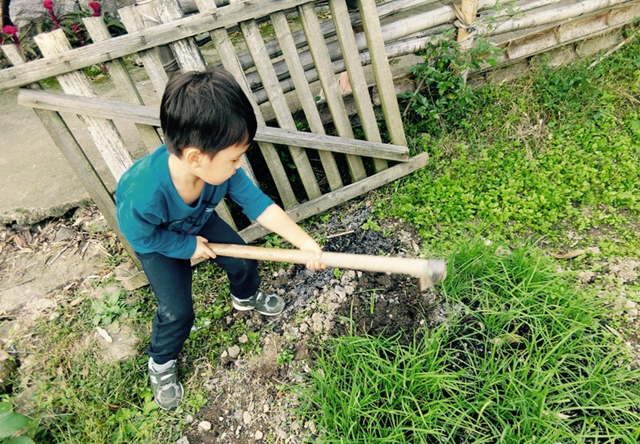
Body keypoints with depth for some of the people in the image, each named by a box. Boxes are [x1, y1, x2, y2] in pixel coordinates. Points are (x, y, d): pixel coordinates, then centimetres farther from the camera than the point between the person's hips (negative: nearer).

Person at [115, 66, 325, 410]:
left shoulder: (220, 168, -33)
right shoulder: (145, 195, -46)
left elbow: (259, 205, -26)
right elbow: (143, 237, -25)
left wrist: (304, 242, -31)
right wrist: (190, 246, -16)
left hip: (198, 223, 5)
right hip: (156, 240, -4)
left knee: (243, 262, 5)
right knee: (177, 311, -8)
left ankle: (246, 297, 43)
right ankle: (160, 363, 26)